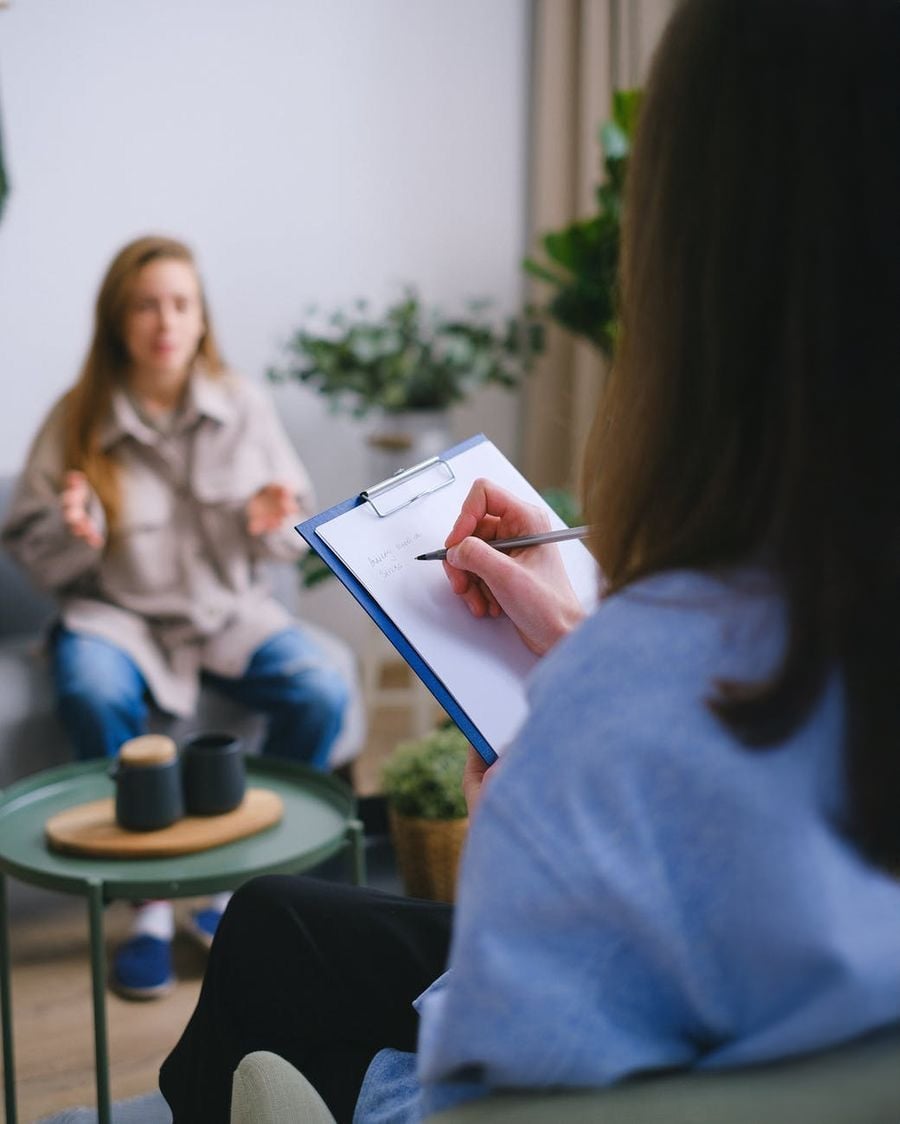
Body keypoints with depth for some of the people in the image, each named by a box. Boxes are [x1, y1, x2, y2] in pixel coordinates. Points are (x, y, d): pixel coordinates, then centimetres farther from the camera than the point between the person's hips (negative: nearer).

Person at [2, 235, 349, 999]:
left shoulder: (243, 406, 0)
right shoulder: (78, 418, -3)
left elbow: (294, 537, 7)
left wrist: (271, 525, -17)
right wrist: (73, 532, -21)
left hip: (229, 608, 2)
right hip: (116, 613, -1)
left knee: (320, 693, -25)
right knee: (95, 697, -35)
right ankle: (150, 903, -15)